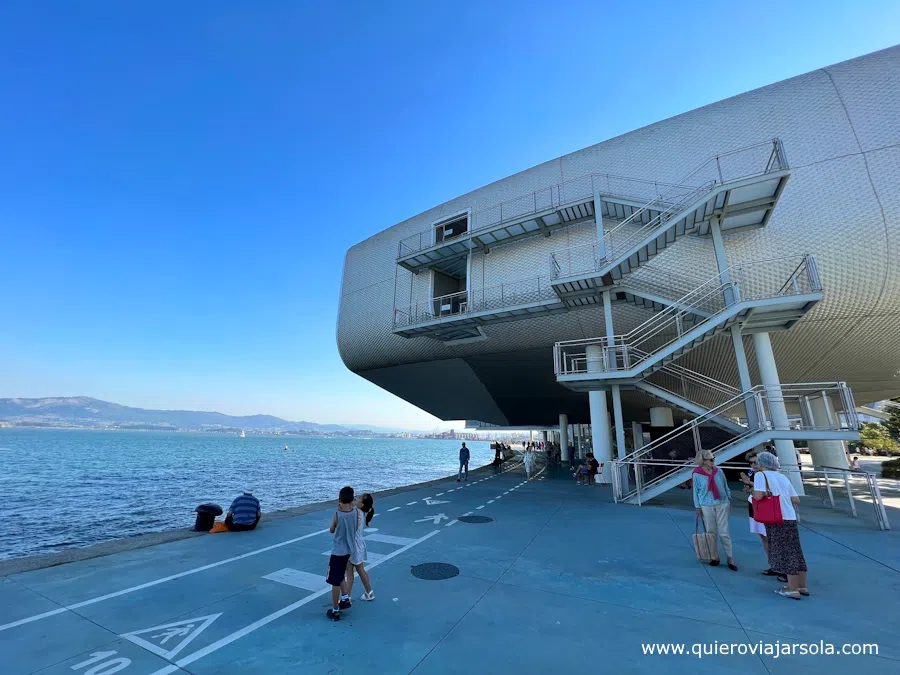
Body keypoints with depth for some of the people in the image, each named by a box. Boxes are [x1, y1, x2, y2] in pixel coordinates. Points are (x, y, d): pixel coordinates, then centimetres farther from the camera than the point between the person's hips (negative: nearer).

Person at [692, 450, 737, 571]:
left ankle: (730, 558, 18)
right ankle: (715, 556, 24)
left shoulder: (719, 471, -4)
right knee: (711, 532, 9)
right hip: (707, 506, -1)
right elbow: (696, 491, -4)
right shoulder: (697, 474, -11)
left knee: (724, 532, 5)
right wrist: (697, 507, -2)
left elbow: (726, 487, 8)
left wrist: (729, 500, 8)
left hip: (722, 504, 1)